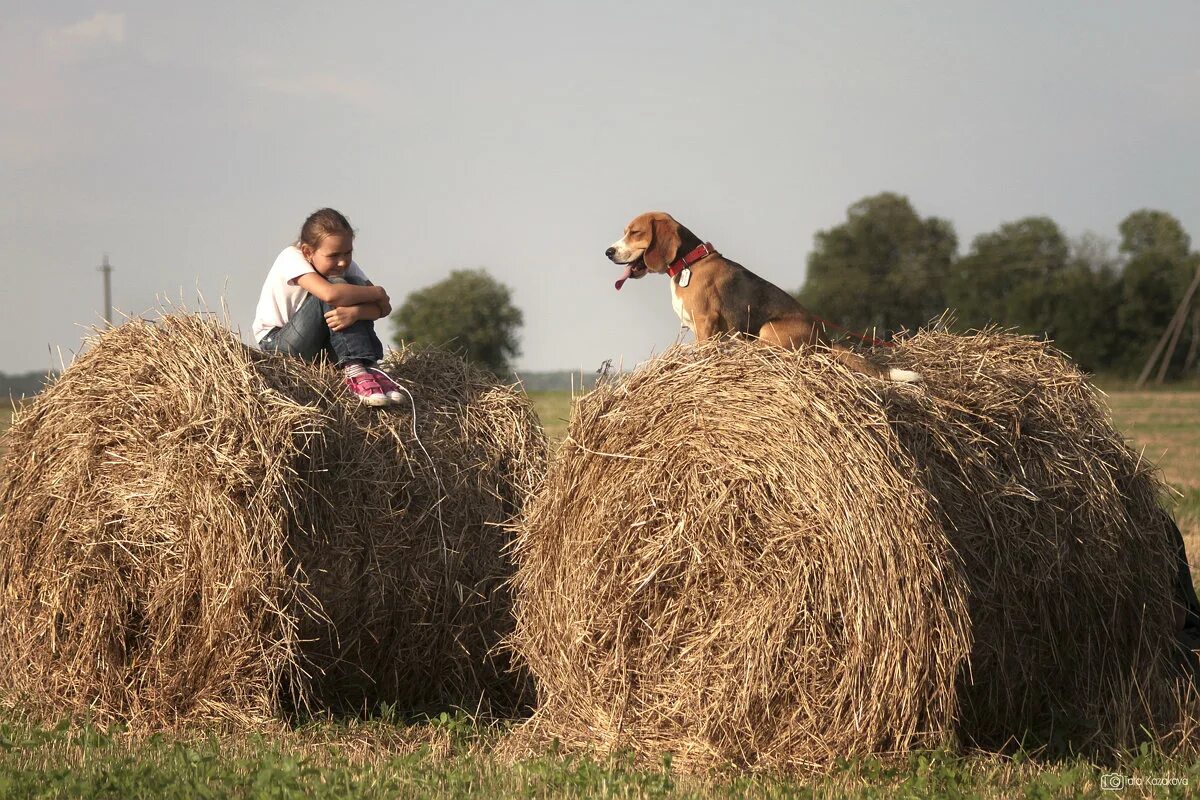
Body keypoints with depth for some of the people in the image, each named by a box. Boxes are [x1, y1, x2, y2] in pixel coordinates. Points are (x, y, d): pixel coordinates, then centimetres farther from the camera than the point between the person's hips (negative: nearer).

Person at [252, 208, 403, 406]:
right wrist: (376, 293, -25)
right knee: (336, 287, -26)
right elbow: (330, 294, -39)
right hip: (275, 342, -6)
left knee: (358, 287, -17)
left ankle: (370, 368, -24)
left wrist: (355, 312, -37)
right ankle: (354, 370, -34)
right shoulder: (292, 257, -20)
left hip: (320, 343, 6)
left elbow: (384, 308, -15)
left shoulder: (345, 264, -3)